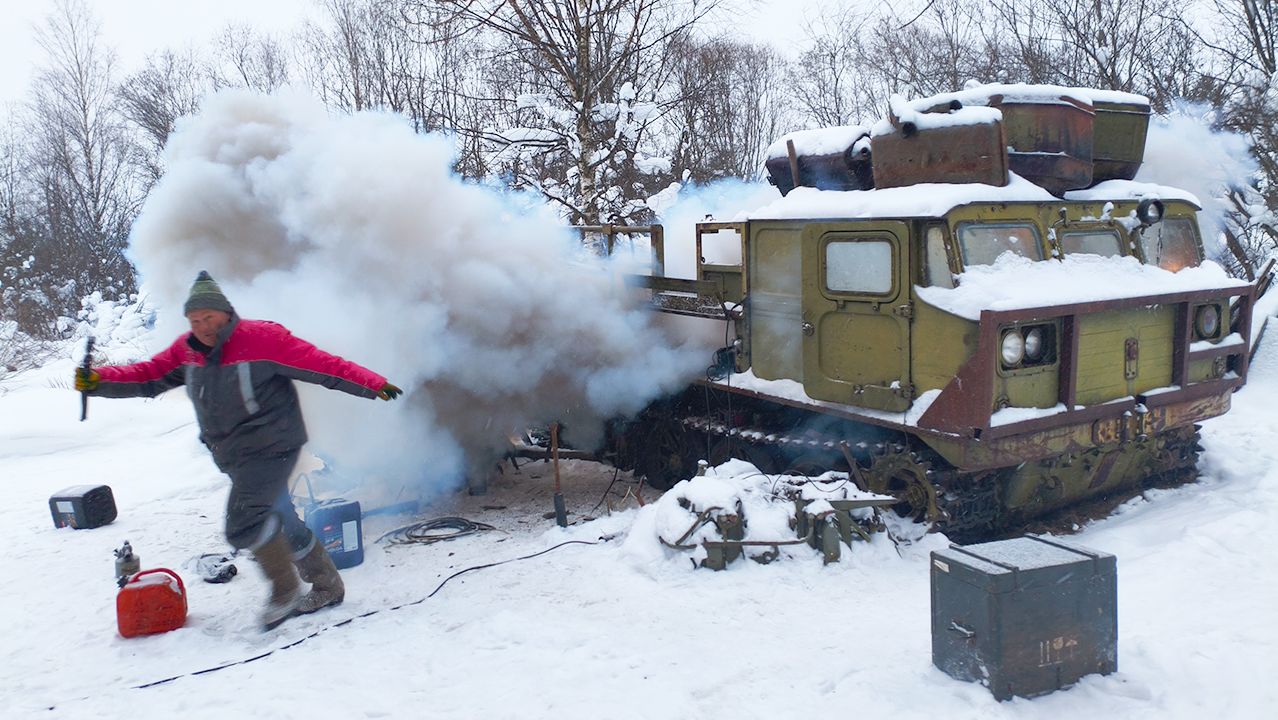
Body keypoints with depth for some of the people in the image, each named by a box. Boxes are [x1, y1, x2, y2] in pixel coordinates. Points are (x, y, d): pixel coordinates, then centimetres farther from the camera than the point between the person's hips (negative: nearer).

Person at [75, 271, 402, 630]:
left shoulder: (261, 339, -16)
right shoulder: (187, 350, 6)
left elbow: (321, 365, -20)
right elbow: (147, 376, 4)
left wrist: (372, 384, -24)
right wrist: (97, 380, -12)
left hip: (270, 448, -8)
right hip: (235, 457, 8)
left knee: (244, 525, -19)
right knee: (280, 523, 15)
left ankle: (285, 591, 3)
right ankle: (327, 587, 30)